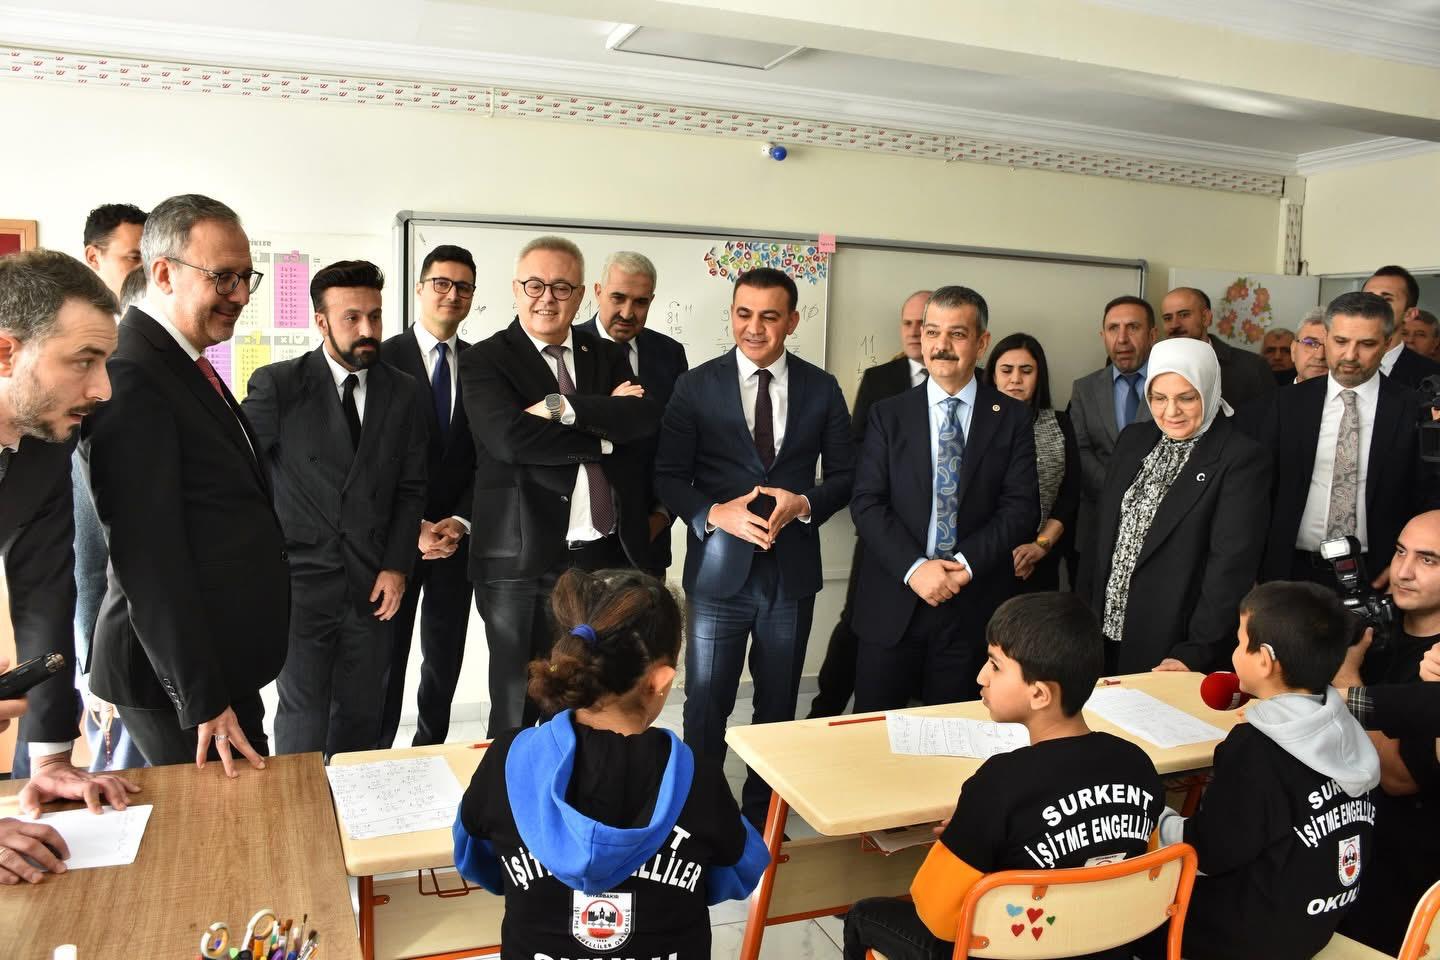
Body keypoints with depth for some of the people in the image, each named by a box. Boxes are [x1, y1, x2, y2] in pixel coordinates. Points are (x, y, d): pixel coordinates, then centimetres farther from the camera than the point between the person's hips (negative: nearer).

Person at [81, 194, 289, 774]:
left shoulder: (187, 366, 11)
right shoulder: (131, 378, -20)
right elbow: (149, 558, -23)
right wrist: (202, 700, -20)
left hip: (225, 663, 9)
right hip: (182, 680, -9)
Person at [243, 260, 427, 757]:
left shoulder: (403, 391, 6)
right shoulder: (277, 384, -5)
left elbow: (411, 487, 8)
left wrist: (396, 566, 0)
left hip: (373, 584, 3)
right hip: (301, 582, -3)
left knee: (361, 719, 9)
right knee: (303, 719, 2)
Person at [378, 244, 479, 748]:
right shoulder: (384, 358, -4)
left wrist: (460, 522, -8)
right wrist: (412, 528, -13)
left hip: (457, 536, 3)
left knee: (446, 658, 11)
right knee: (387, 654, 7)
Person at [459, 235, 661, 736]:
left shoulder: (608, 356, 11)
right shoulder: (485, 360, -1)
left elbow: (646, 419, -7)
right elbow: (510, 437, -19)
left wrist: (564, 407, -17)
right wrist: (605, 429, -11)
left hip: (612, 557, 4)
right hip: (524, 564, -3)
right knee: (518, 709, 10)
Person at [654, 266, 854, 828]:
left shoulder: (821, 389, 3)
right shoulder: (697, 386, -2)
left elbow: (844, 475, 6)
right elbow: (669, 476, -3)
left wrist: (803, 504, -13)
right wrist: (715, 514, -20)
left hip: (792, 572, 2)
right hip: (719, 572, -2)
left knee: (778, 707, 14)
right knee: (706, 707, 5)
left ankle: (761, 819, 33)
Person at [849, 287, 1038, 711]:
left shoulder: (1012, 418, 4)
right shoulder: (889, 414, 5)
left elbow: (1022, 507, -2)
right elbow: (867, 503, -3)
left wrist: (966, 562, -14)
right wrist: (914, 568, -15)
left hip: (974, 607, 0)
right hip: (893, 606, 0)